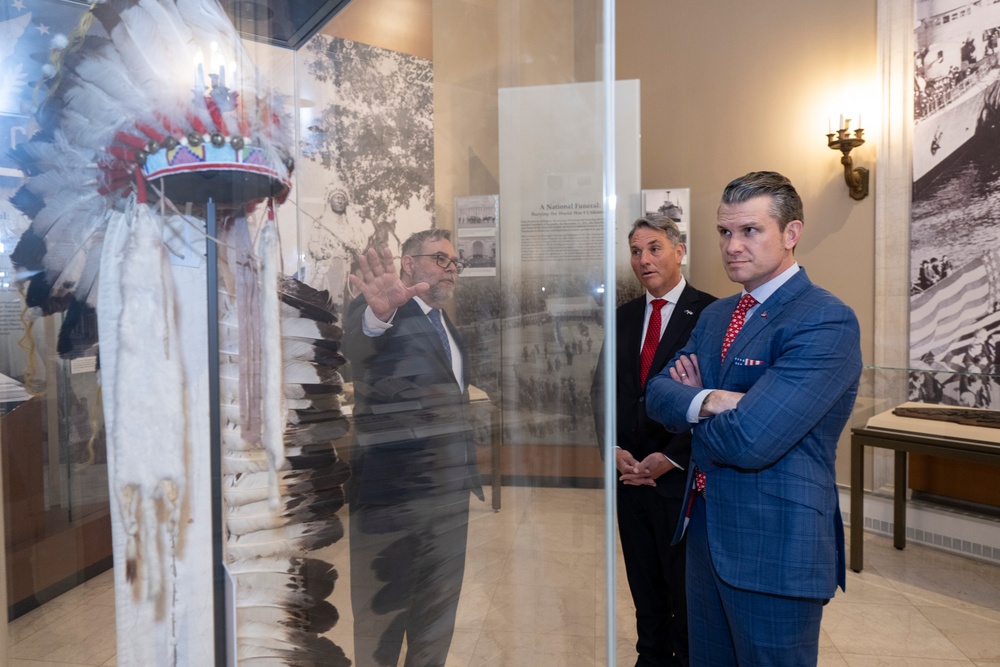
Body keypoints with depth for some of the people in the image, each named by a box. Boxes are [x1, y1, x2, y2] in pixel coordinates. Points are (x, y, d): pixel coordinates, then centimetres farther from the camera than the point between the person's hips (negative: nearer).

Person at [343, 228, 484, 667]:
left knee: (438, 618, 19)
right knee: (382, 615, 8)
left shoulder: (448, 327, 16)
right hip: (392, 494, -7)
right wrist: (378, 314, -55)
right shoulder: (380, 312, -9)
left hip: (449, 492, 7)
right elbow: (356, 346, -33)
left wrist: (470, 474, 17)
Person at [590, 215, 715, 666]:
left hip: (680, 475, -5)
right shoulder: (623, 316, 9)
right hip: (629, 472, 5)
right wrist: (613, 449, -3)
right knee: (644, 583, 17)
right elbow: (601, 388, 10)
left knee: (686, 589, 10)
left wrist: (669, 458, -14)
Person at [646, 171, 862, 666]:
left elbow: (750, 440, -27)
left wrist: (689, 413, -7)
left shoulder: (826, 322, -18)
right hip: (705, 531, 7)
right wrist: (707, 401, -20)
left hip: (774, 548, -7)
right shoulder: (715, 316, 9)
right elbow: (657, 394, 1)